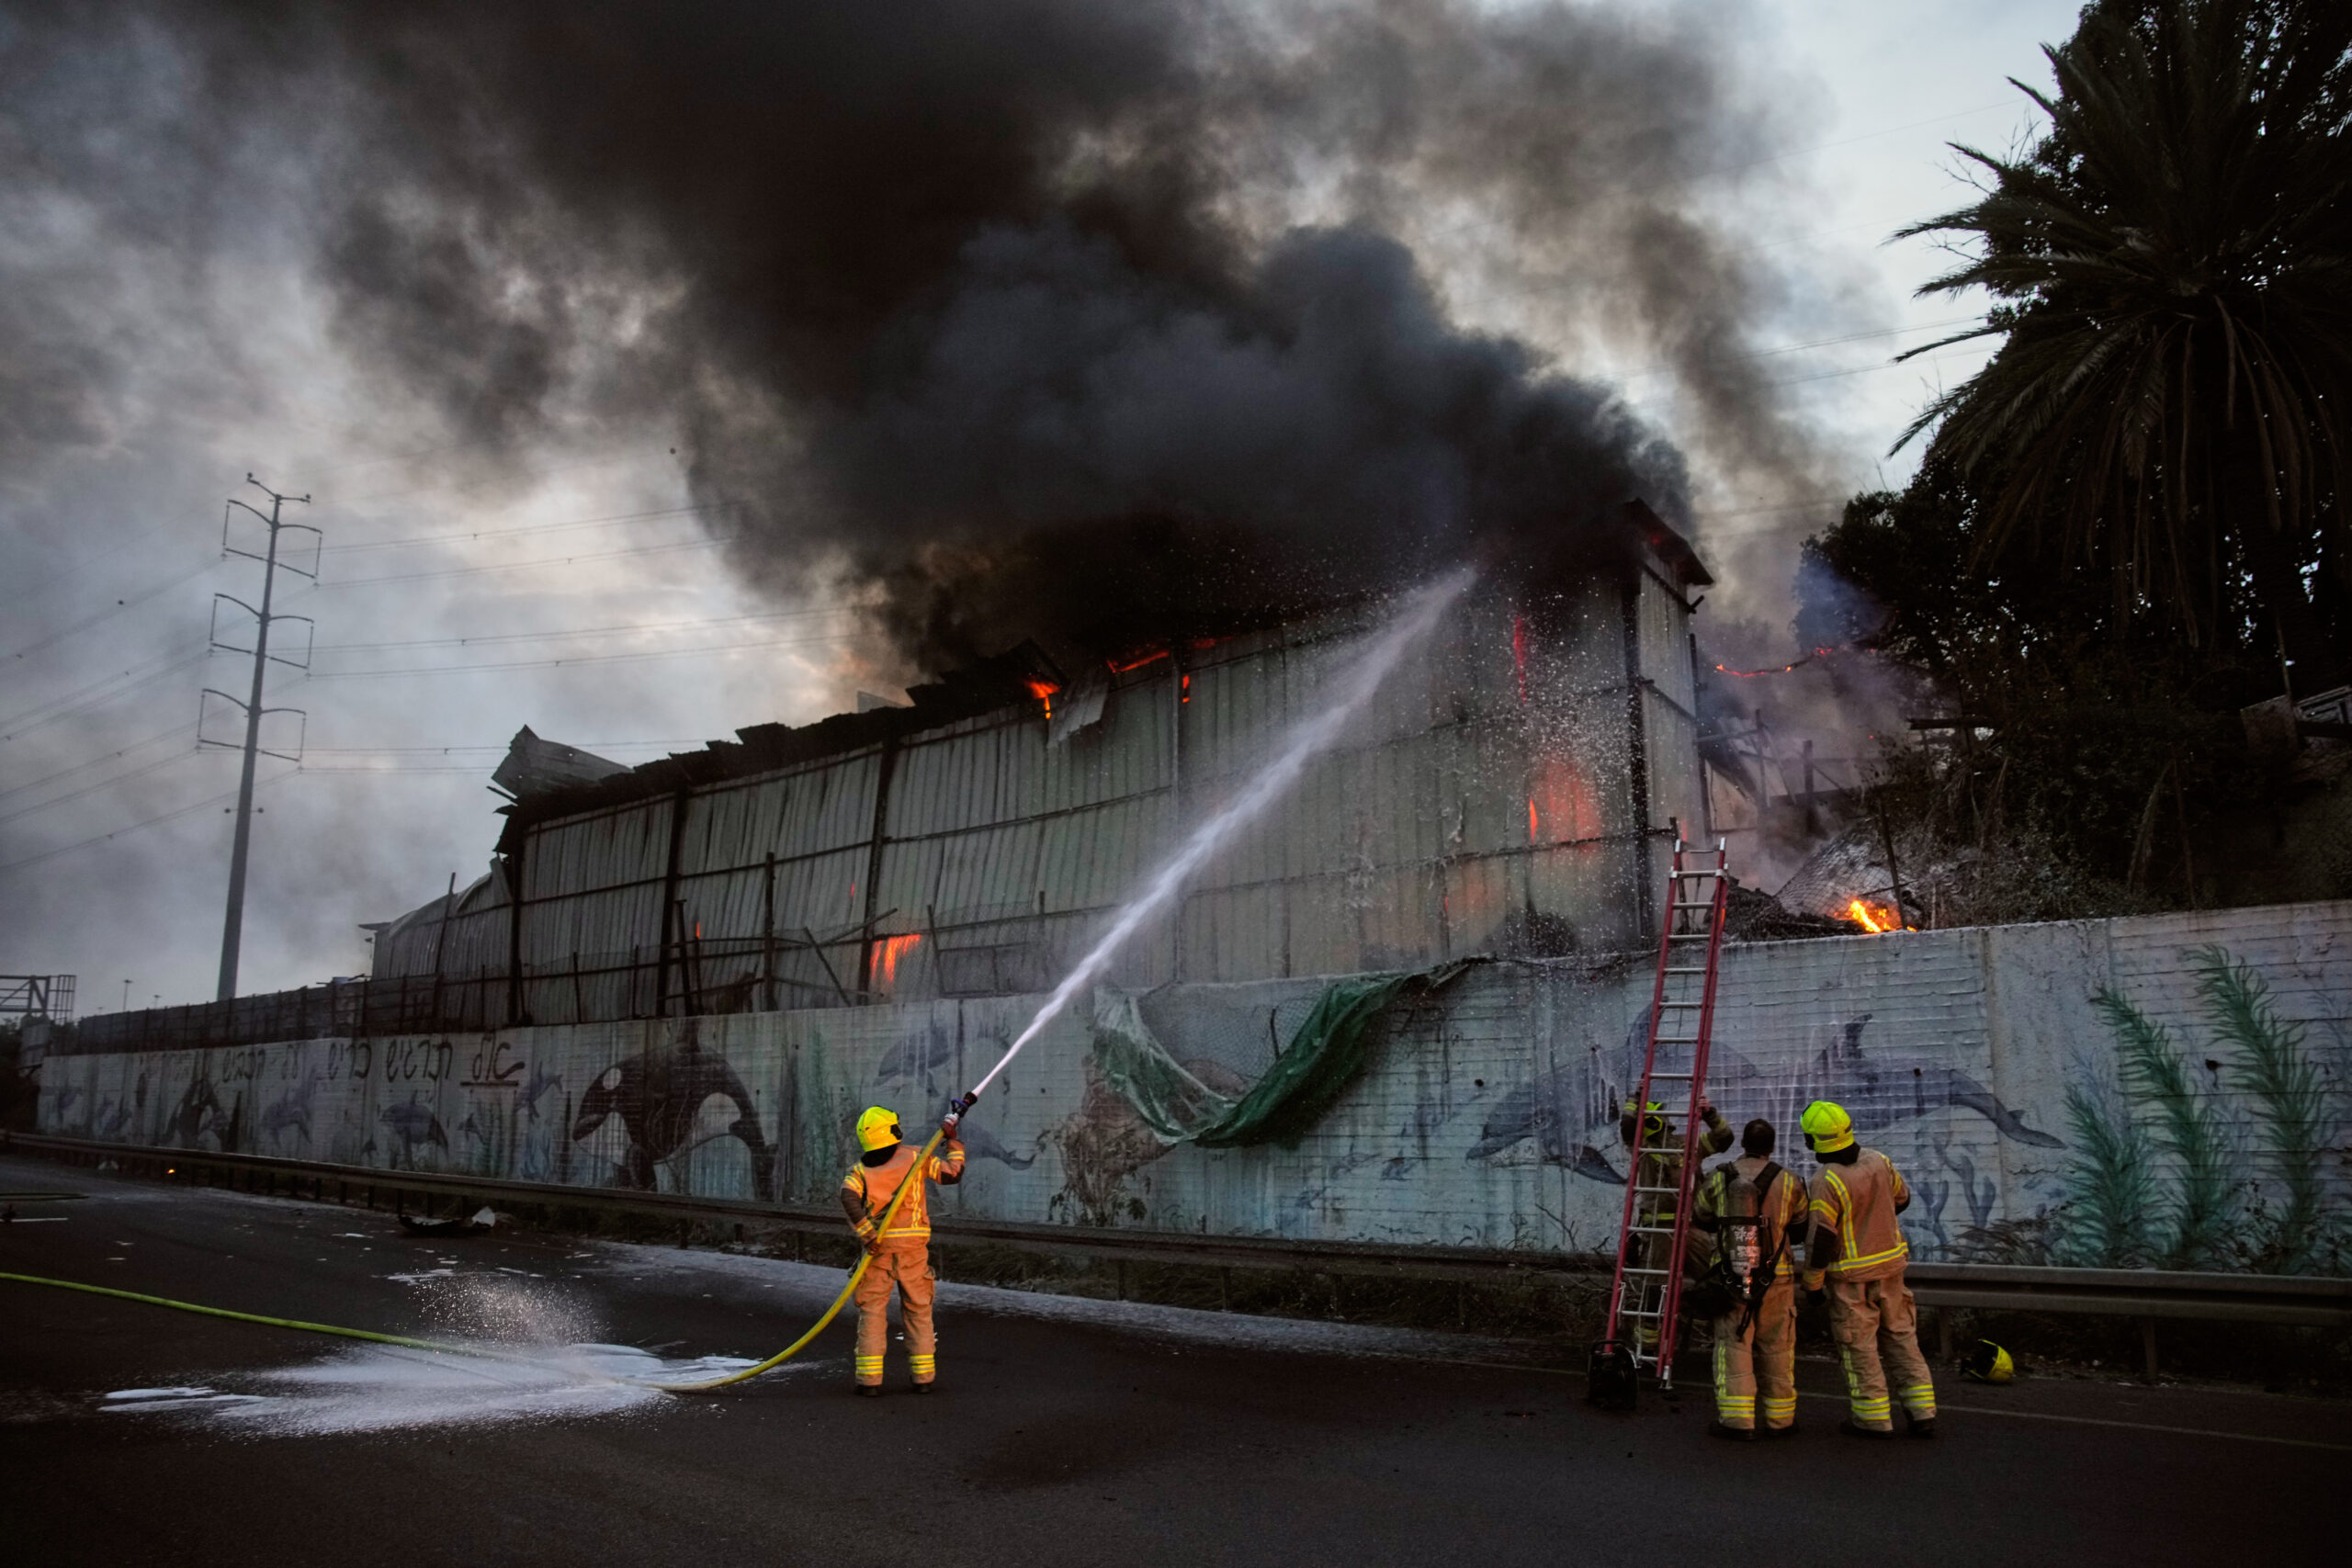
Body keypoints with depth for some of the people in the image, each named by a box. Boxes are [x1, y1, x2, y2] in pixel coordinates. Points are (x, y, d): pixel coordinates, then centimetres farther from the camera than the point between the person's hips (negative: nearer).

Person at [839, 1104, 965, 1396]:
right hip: (913, 1246, 0)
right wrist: (952, 1141, 18)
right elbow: (952, 1173, 6)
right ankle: (924, 1377, 13)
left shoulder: (861, 1168, 4)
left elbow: (849, 1196, -14)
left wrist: (867, 1234, -15)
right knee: (918, 1311, 11)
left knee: (872, 1311, 6)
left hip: (878, 1247, 0)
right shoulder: (915, 1156, 3)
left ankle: (870, 1378, 2)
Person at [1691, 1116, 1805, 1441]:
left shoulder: (1717, 1179, -2)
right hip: (1776, 1278, 0)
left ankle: (1736, 1420, -1)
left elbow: (1698, 1223, 8)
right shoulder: (1788, 1183, -4)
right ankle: (1780, 1419, 21)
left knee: (1732, 1345, 4)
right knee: (1776, 1348, 12)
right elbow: (1803, 1231, 8)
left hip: (1728, 1277, 0)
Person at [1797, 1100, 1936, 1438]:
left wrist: (1812, 1282, -8)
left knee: (1859, 1344, 7)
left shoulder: (1825, 1182, -23)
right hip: (1890, 1263, 6)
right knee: (1900, 1336, 15)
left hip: (1851, 1274, -6)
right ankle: (1922, 1414, 16)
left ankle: (1873, 1418, 14)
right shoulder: (1877, 1160, -4)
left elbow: (1821, 1238, -20)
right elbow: (1900, 1197, 14)